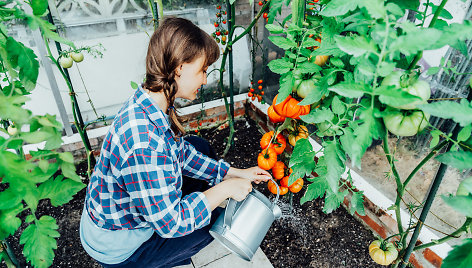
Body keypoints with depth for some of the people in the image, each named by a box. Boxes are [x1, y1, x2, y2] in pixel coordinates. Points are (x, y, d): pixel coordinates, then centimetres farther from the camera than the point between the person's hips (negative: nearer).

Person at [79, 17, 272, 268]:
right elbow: (170, 223, -30)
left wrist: (236, 173, -1)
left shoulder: (150, 103, -12)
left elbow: (182, 153, 2)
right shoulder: (144, 143, -41)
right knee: (216, 218, 5)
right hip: (116, 248, -7)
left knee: (199, 146, 8)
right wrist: (225, 189, -21)